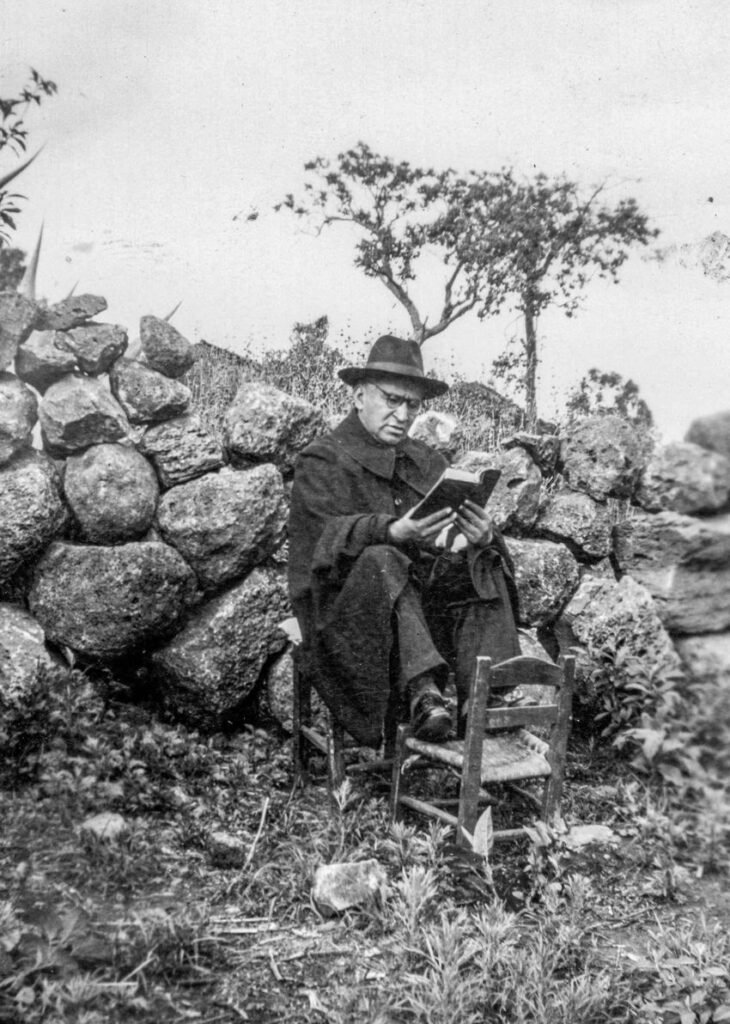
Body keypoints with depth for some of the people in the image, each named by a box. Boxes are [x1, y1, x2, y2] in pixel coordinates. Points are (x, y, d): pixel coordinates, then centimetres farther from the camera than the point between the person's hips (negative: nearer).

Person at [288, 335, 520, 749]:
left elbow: (455, 539, 7)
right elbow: (329, 533, -17)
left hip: (425, 598, 5)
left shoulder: (429, 462, 18)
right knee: (379, 561, -33)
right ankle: (421, 691, -44)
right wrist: (391, 531, -36)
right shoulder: (321, 462, 1)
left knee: (483, 564, -18)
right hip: (348, 605, -5)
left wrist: (483, 537, -19)